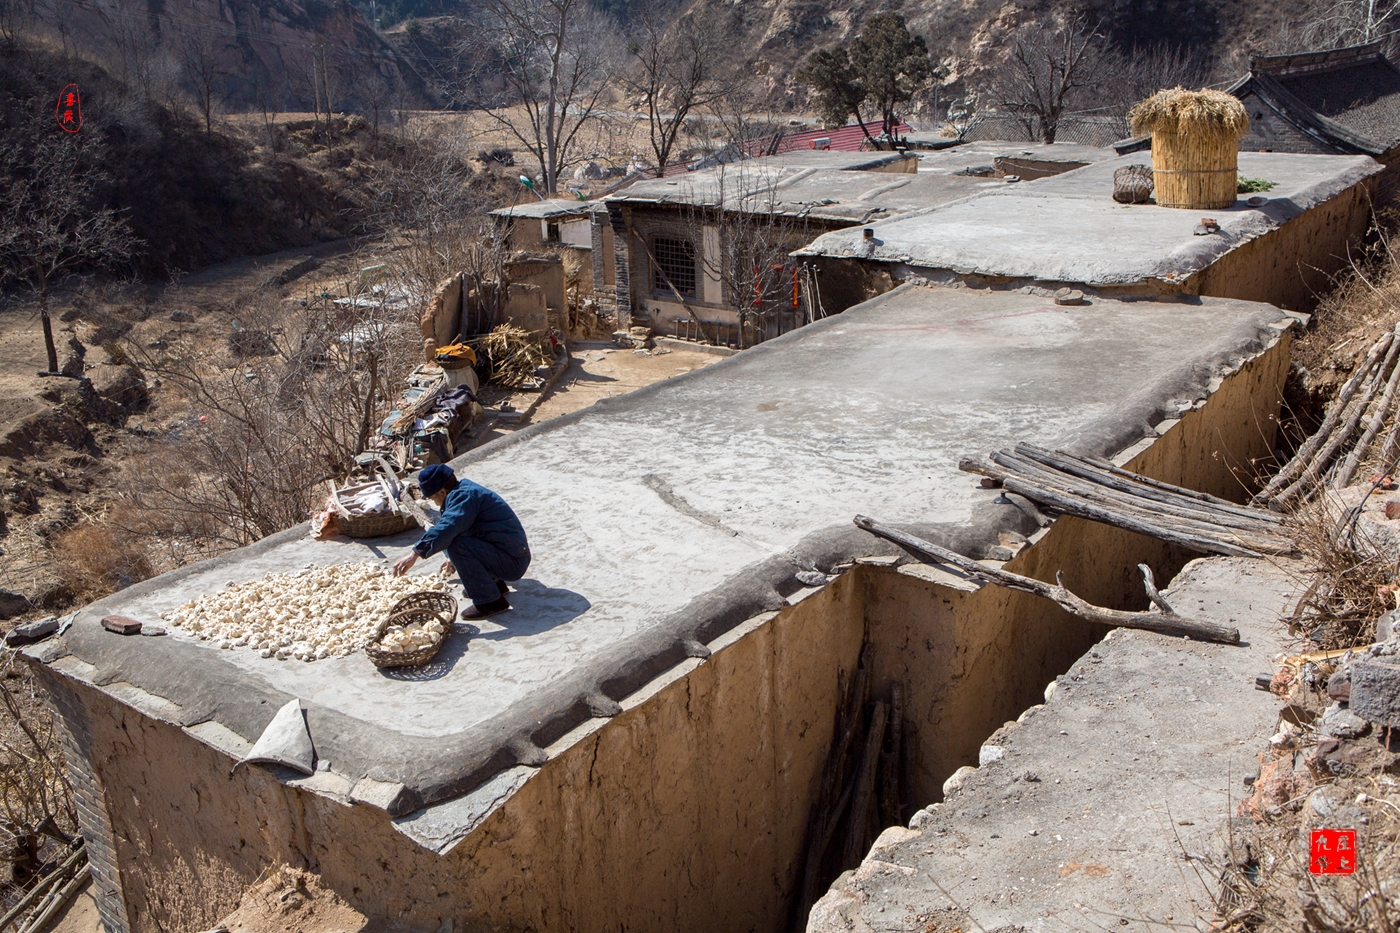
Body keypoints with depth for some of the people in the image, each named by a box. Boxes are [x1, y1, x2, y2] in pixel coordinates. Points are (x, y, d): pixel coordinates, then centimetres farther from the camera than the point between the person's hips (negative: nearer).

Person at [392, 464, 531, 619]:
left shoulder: (464, 496, -16)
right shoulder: (465, 489, 16)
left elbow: (446, 528, -33)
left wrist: (415, 553, -34)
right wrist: (453, 559, 49)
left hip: (513, 563, -10)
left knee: (457, 545, -26)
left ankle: (489, 602, -18)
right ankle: (494, 582, 19)